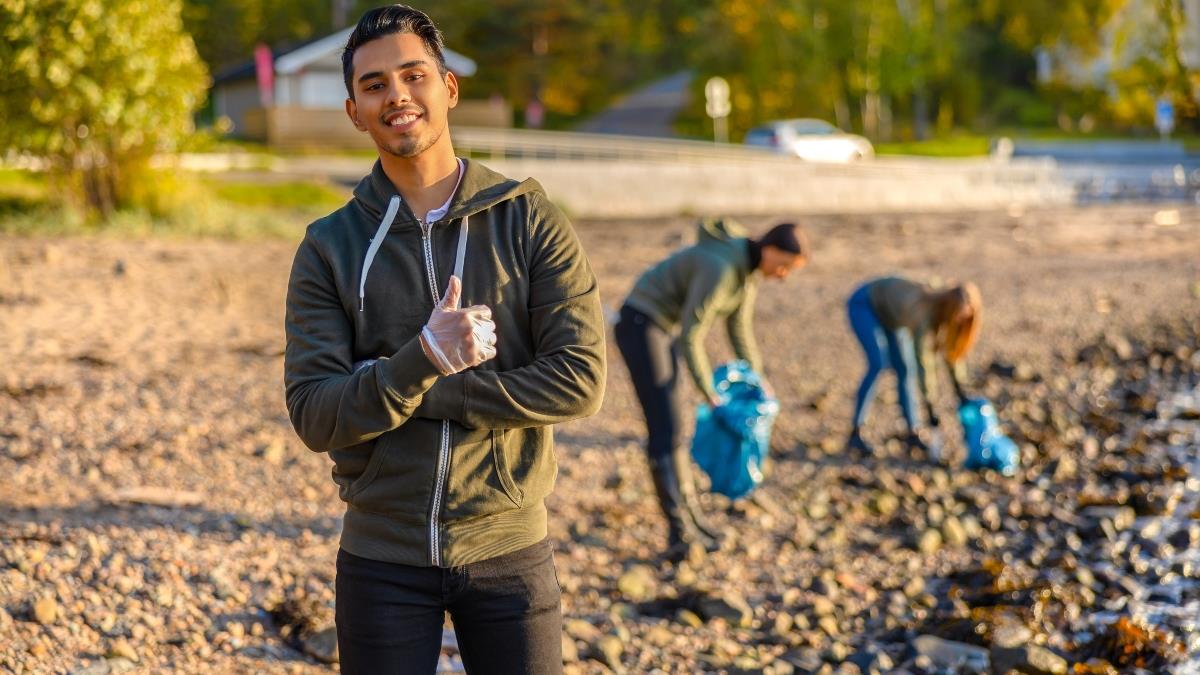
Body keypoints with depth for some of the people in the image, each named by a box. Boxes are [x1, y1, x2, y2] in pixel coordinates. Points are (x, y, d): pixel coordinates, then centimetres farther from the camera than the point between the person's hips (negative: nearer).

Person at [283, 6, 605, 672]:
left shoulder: (529, 220, -2)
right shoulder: (328, 247, -1)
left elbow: (580, 379, -11)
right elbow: (314, 416, -9)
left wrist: (421, 394, -16)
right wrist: (423, 358, -26)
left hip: (508, 549, 0)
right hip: (382, 560, 0)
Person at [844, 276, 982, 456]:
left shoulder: (946, 314, -18)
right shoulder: (924, 313, -40)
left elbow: (953, 352, -6)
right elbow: (923, 361, -39)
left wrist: (961, 395, -6)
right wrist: (930, 410, -37)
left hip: (889, 310, 8)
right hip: (864, 304, -8)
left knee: (905, 369, 0)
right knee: (878, 365, -20)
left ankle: (913, 434, 6)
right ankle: (855, 435, -19)